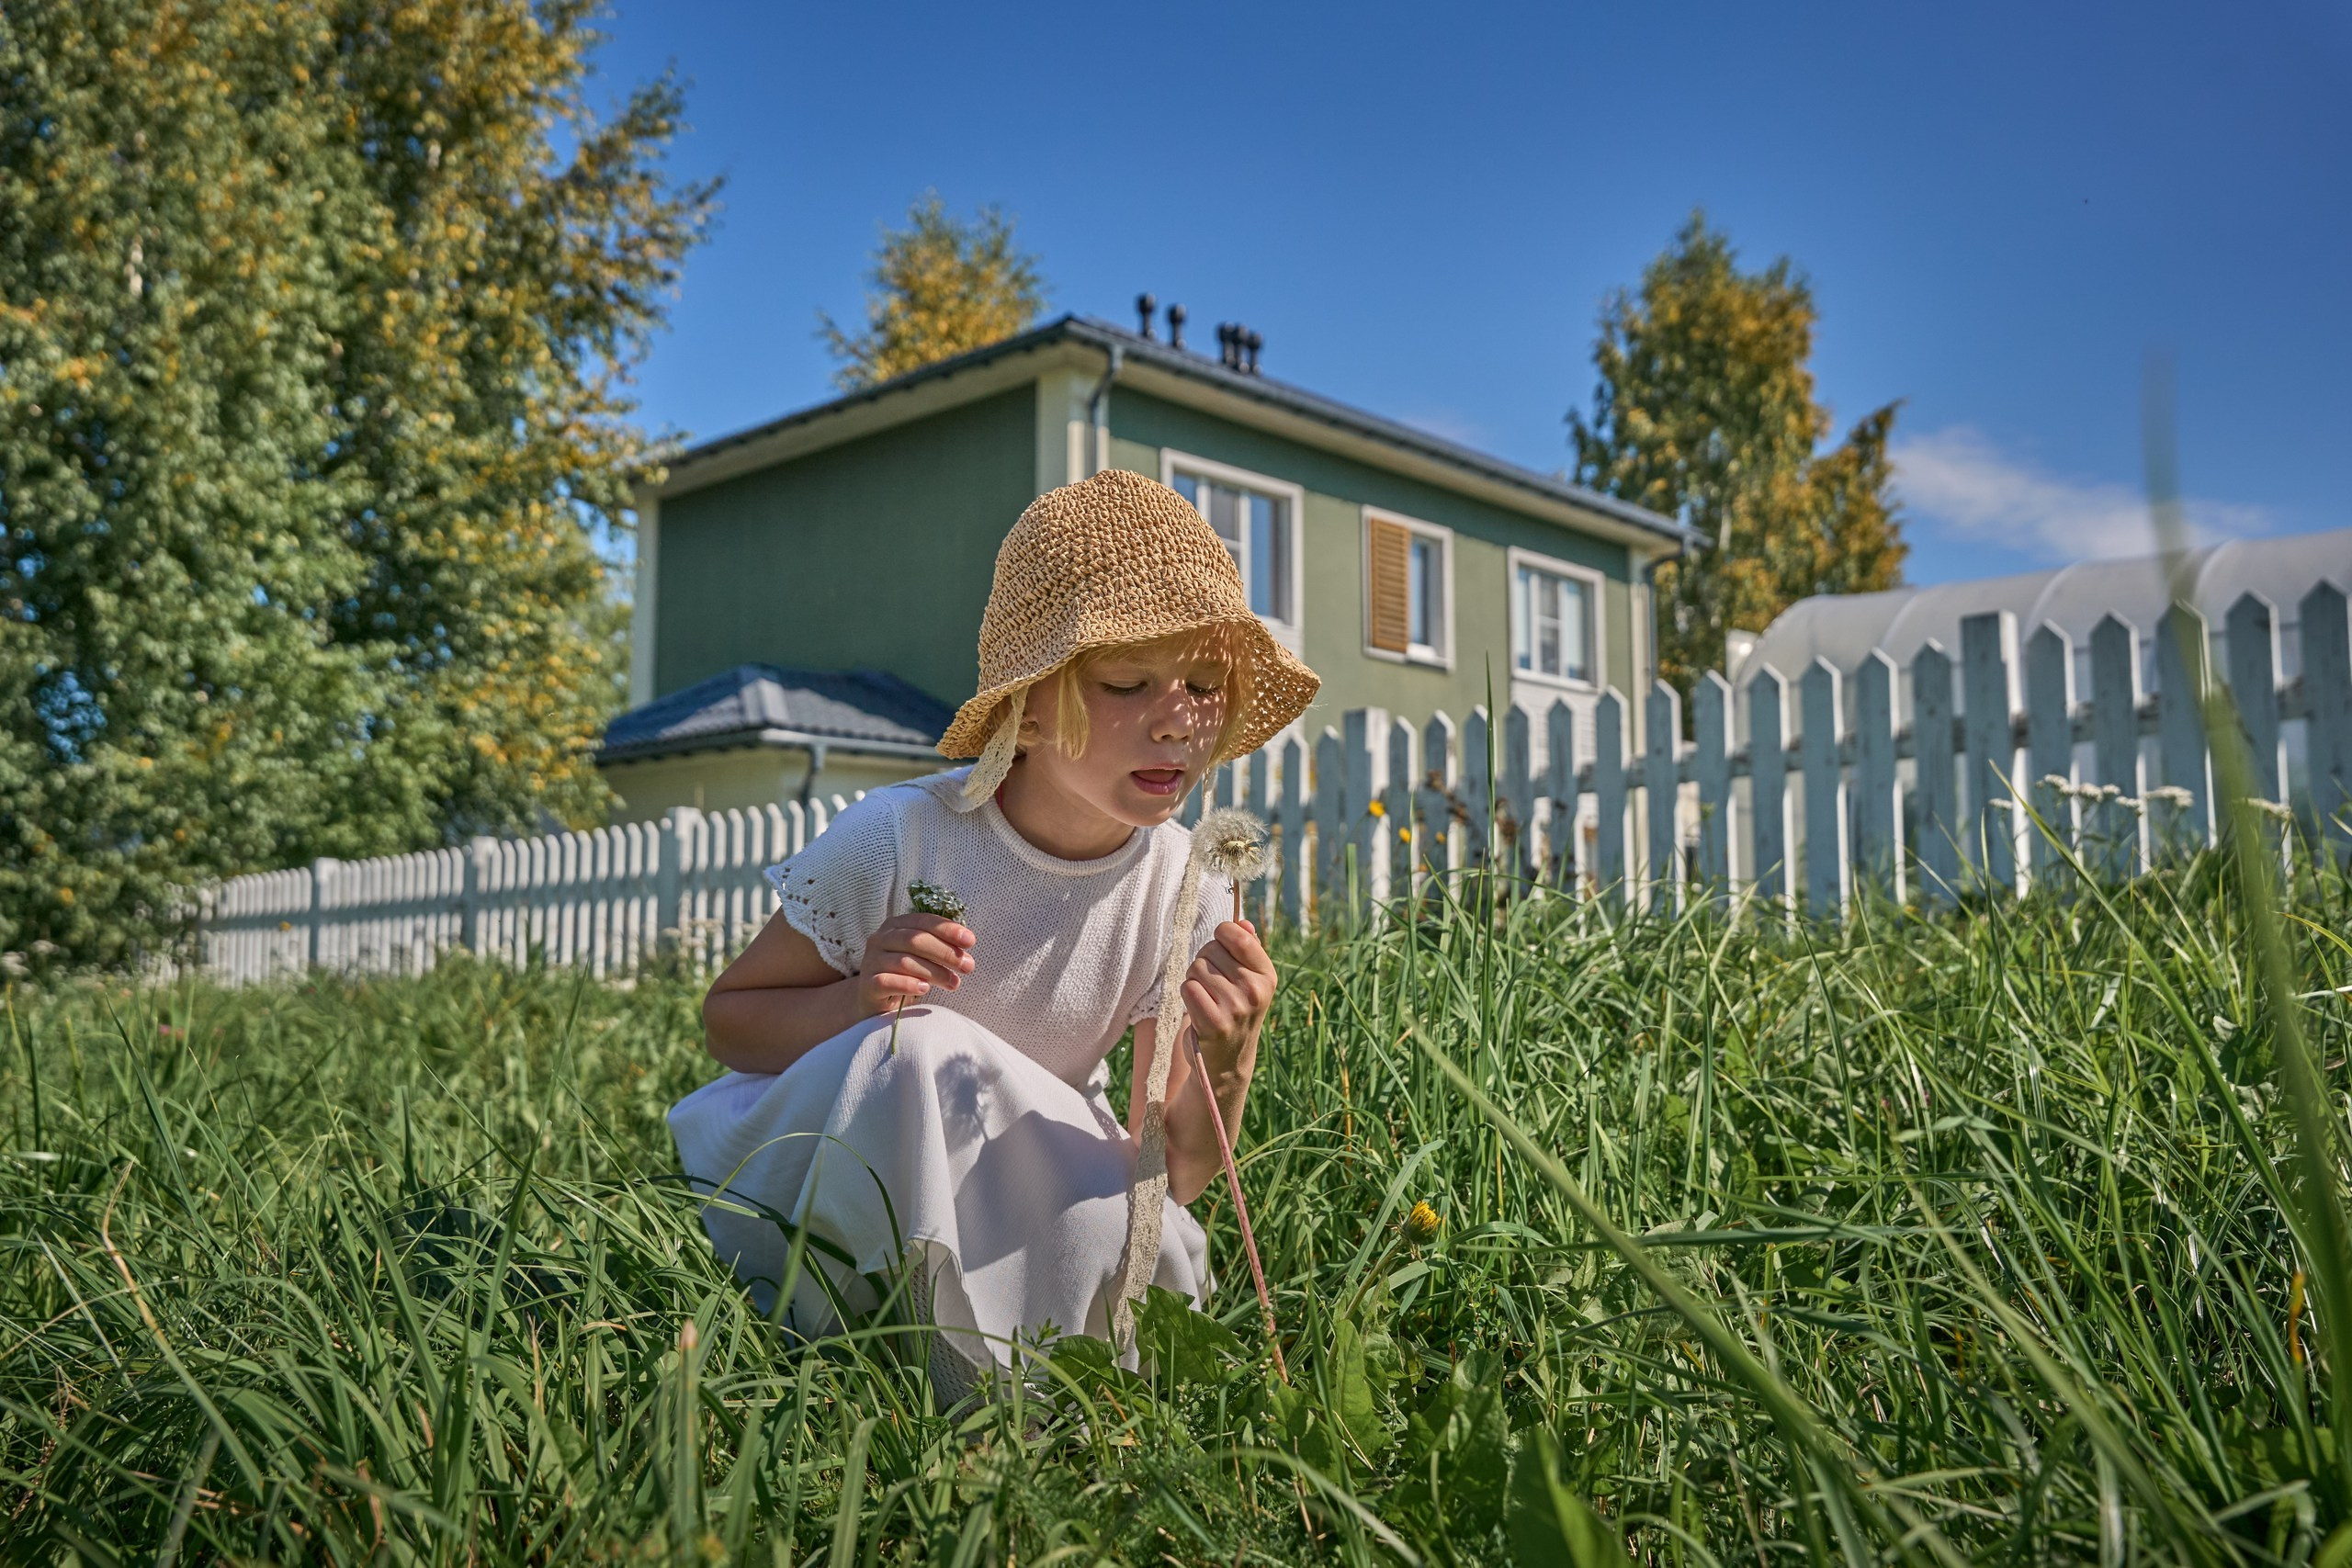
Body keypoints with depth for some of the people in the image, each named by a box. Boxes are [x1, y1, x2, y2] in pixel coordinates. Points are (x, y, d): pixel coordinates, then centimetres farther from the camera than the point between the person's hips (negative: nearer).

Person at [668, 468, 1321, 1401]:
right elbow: (728, 1019, -9)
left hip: (1005, 1199, 4)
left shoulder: (1186, 896, -12)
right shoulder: (900, 840, -23)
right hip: (806, 1176, -3)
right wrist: (859, 1000, -30)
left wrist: (1223, 1067, -31)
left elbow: (1169, 1177, -9)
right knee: (920, 1056, -34)